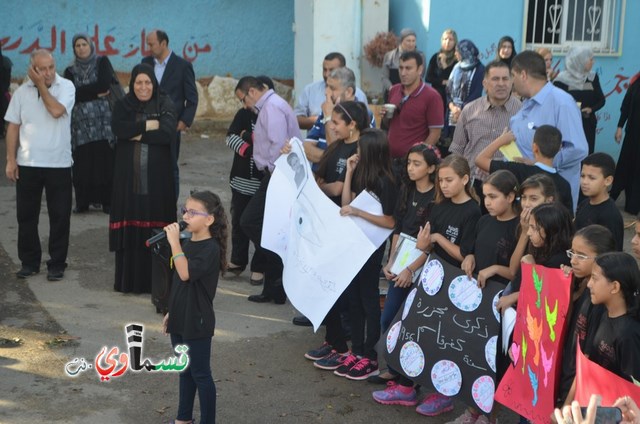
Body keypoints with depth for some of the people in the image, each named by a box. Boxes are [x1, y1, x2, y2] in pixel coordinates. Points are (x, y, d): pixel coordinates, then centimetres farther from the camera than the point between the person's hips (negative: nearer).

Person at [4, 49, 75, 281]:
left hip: (59, 164, -2)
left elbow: (56, 110, -22)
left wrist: (41, 85, -12)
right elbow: (13, 127, 5)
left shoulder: (66, 86, -4)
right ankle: (29, 261, 22)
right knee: (26, 216, 9)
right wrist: (10, 160, -1)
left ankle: (57, 263, 14)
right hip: (27, 164, 2)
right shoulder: (22, 91, 3)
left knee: (59, 216, 3)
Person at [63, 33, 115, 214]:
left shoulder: (102, 62, 9)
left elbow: (104, 84, -7)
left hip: (103, 119, -2)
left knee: (105, 161, -6)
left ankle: (107, 201, 1)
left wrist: (83, 92, -1)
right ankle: (82, 202, 6)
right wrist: (95, 93, -6)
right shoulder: (70, 71, 14)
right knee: (82, 163, -2)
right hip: (81, 122, 2)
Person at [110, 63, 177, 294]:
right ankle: (129, 280, 7)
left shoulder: (165, 104, 3)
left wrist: (137, 135, -11)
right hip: (129, 176, 1)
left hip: (157, 176, -1)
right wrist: (148, 125, -13)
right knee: (129, 228, 0)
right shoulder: (123, 105, 7)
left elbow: (168, 134, -13)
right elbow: (118, 128, -12)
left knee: (155, 228, -1)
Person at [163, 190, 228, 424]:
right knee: (185, 370, 20)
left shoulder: (211, 249, -20)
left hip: (197, 323, -8)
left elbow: (186, 274, -33)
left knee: (200, 374, 3)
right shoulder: (188, 244, 7)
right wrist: (171, 312, 19)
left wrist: (174, 242, -31)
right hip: (180, 320, 8)